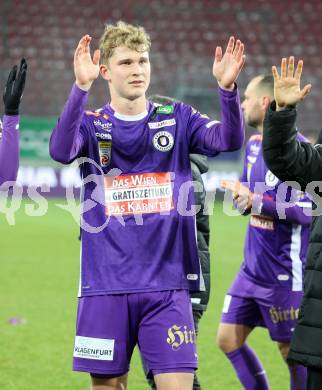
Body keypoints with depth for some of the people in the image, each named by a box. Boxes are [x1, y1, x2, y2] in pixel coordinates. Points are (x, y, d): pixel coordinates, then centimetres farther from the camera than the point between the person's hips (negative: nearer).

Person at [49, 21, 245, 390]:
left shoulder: (177, 119, 6)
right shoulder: (90, 124, 2)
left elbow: (228, 139, -11)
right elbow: (61, 151, -20)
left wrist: (227, 87, -29)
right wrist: (80, 87, -34)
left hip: (167, 285, 0)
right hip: (105, 287, 0)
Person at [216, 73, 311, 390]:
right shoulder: (253, 145, 10)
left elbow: (307, 211, -20)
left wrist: (256, 201, -23)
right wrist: (239, 194, -5)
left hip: (284, 274, -8)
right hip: (253, 268, 8)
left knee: (292, 351, 1)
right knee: (227, 339, 9)